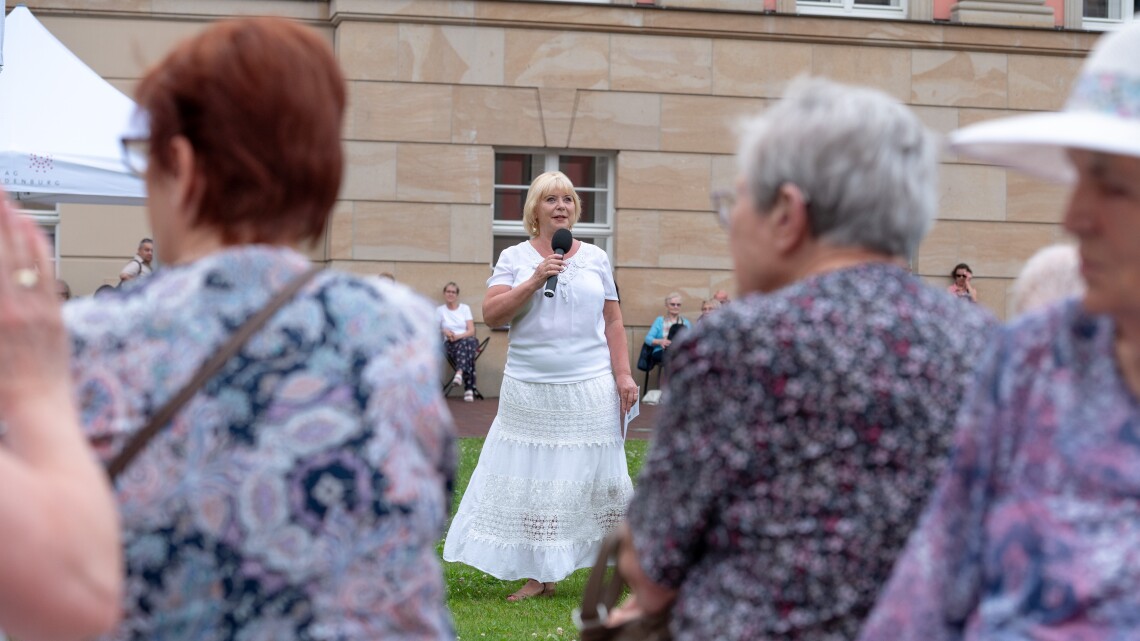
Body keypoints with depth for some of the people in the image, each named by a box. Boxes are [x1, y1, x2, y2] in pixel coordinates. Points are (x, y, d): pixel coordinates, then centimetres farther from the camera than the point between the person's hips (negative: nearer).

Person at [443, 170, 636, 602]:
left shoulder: (595, 258, 8)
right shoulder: (515, 258, 4)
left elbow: (613, 322, 9)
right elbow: (491, 314, -7)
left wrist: (622, 374, 0)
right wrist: (535, 280, -15)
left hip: (590, 388, 0)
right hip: (530, 388, 0)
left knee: (595, 476, 3)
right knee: (534, 478, 1)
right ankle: (540, 576, 6)